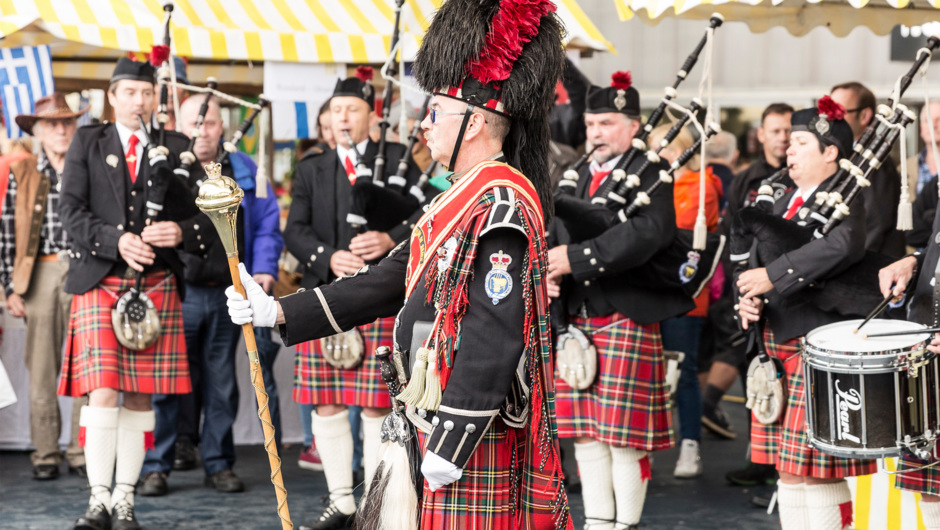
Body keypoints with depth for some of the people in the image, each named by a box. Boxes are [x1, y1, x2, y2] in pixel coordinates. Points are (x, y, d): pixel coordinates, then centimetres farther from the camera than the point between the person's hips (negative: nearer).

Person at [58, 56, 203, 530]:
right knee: (103, 392, -12)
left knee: (140, 396, 3)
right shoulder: (88, 142, 9)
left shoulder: (176, 148, 12)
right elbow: (70, 208, 0)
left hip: (156, 282, 2)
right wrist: (116, 240, -16)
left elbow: (200, 215, 11)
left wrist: (179, 233, -12)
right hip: (100, 279, -2)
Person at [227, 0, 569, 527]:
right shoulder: (463, 198, 16)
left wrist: (451, 444, -22)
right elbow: (390, 282, 18)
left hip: (476, 440, -10)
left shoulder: (499, 204, -16)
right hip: (446, 425, 10)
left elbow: (494, 336, -22)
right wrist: (278, 311, 14)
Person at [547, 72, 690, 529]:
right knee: (584, 431, 9)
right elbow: (562, 232, 15)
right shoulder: (584, 174, 16)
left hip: (627, 318, -7)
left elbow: (649, 232, -23)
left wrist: (576, 258, -26)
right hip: (579, 317, 7)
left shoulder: (650, 173, -6)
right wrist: (552, 272, -8)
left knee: (624, 436, -3)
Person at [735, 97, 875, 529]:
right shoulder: (784, 204, 18)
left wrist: (772, 276, -27)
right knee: (788, 468, 12)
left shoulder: (846, 201, -8)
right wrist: (746, 297, -7)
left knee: (817, 472, -7)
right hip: (777, 344, 8)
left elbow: (842, 247, -29)